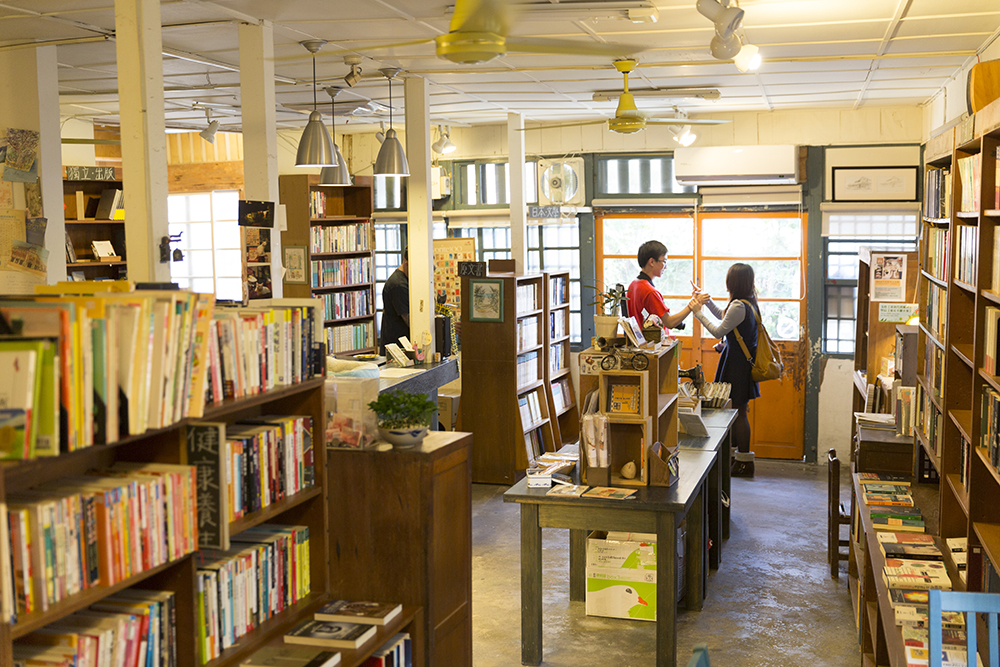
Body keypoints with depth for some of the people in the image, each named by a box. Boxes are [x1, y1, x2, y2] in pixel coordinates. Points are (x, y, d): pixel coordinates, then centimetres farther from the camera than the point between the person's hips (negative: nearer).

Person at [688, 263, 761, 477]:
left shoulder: (738, 306, -22)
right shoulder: (748, 302, 9)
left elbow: (719, 331, -16)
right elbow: (724, 317, 24)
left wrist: (698, 313, -8)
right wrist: (706, 299, 23)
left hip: (737, 363, -10)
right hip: (743, 361, 10)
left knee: (738, 412, -3)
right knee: (736, 410, 16)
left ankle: (745, 462, 3)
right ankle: (735, 454, 24)